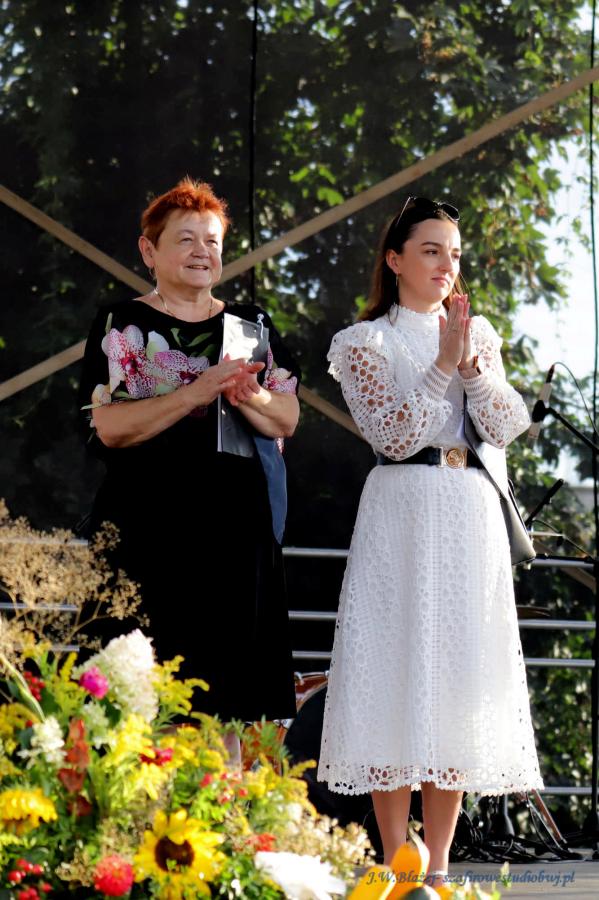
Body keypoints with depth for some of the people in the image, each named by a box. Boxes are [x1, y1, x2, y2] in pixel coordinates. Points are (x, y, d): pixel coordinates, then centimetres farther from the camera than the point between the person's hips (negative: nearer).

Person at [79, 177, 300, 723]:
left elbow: (287, 419, 8)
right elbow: (110, 426, -8)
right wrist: (195, 393, -18)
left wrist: (247, 396, -13)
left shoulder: (252, 325, 16)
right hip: (151, 529, -3)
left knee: (238, 668, 0)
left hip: (240, 528, 4)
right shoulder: (123, 325, 4)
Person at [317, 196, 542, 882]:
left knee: (455, 678, 3)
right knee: (397, 674, -6)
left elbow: (506, 426, 3)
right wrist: (443, 364, -10)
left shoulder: (478, 334, 15)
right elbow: (394, 434, -8)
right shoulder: (365, 342, 4)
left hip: (472, 517, 4)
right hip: (401, 514, -4)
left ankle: (438, 869, 8)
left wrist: (471, 362, -10)